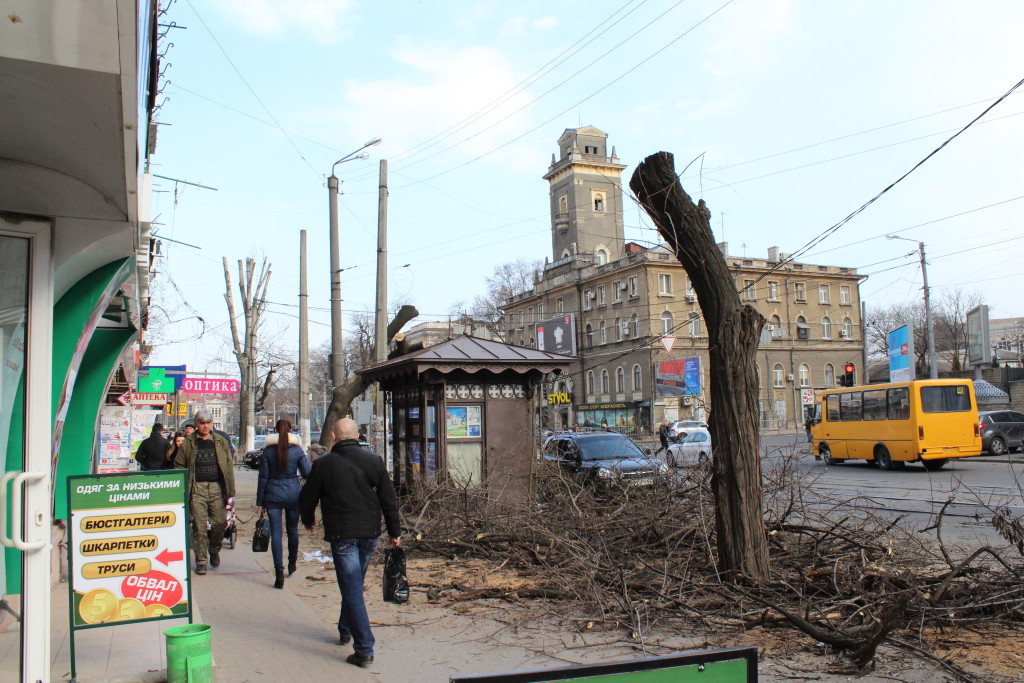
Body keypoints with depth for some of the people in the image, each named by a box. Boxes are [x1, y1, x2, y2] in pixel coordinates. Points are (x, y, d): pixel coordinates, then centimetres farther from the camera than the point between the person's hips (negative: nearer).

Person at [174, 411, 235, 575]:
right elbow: (179, 466, 7)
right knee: (199, 526, -1)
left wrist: (230, 492, 4)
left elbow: (229, 467, 9)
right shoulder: (188, 443, 6)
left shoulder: (221, 442, 10)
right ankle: (201, 561, 11)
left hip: (217, 487, 1)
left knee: (220, 522, -1)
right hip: (197, 489, -1)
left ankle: (214, 551, 26)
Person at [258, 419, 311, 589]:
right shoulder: (297, 450, -3)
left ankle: (279, 571, -11)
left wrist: (260, 501, 4)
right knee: (292, 529, 17)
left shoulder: (268, 450, -2)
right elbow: (307, 474, -3)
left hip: (273, 495, -1)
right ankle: (292, 564, 32)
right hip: (293, 494, 1)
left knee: (276, 531, -1)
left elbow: (263, 477, -1)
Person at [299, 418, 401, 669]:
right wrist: (394, 531, 13)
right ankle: (346, 631, 39)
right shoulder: (374, 461, 2)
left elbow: (307, 498, 5)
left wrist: (308, 520, 25)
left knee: (352, 589, -3)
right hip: (370, 533, 4)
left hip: (341, 534, -4)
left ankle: (364, 650, -7)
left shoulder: (323, 464, -6)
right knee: (355, 584, 23)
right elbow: (389, 499, 4)